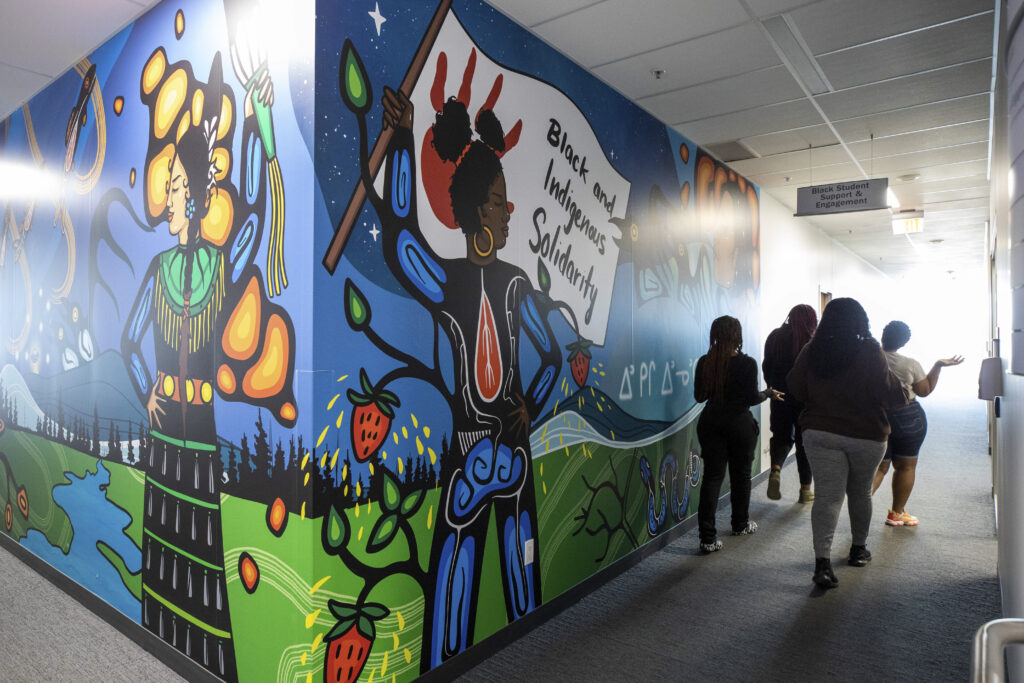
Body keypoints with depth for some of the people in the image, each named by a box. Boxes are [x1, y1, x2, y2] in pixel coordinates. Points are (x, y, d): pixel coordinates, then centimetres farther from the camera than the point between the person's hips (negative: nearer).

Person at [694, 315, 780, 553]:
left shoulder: (704, 362, -3)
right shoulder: (747, 363, -13)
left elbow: (699, 396, 3)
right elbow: (751, 398, -11)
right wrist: (769, 393, 8)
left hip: (711, 422, 2)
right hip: (740, 423, -2)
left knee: (712, 476, 2)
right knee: (740, 475, 17)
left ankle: (708, 538, -3)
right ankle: (740, 524, 36)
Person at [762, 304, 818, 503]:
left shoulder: (775, 336, 1)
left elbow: (766, 367, 5)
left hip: (780, 395, 2)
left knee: (781, 436, 15)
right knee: (805, 441, 10)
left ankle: (776, 469, -14)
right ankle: (806, 490, 17)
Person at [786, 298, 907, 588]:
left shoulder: (811, 351, -3)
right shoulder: (869, 351, -11)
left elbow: (795, 388, 4)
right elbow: (886, 391, -12)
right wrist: (904, 391, 9)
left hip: (819, 432, 1)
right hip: (865, 435, -1)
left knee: (826, 495, -1)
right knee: (860, 493, 19)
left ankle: (822, 560, -14)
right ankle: (859, 549, 36)